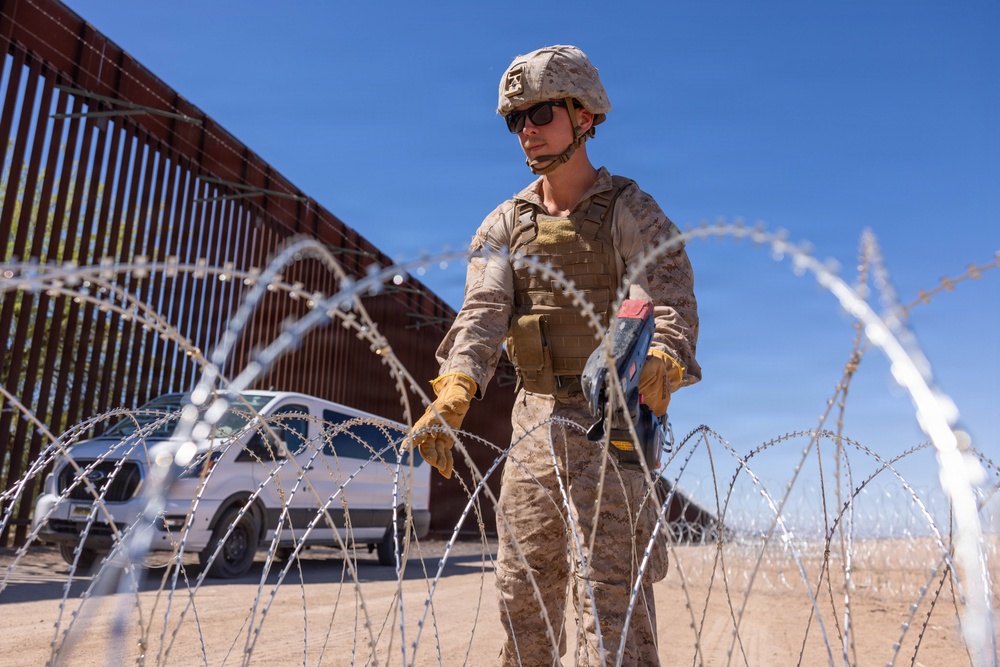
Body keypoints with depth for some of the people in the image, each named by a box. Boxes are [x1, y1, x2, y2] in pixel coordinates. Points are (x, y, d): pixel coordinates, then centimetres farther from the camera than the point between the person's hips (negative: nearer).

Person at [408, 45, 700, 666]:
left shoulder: (632, 211, -3)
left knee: (609, 580, -9)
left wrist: (657, 365, -41)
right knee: (523, 586, 12)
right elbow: (483, 313, -6)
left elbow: (671, 305, -18)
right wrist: (453, 391, -25)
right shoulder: (505, 224, 10)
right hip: (535, 417, 5)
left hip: (610, 415, -5)